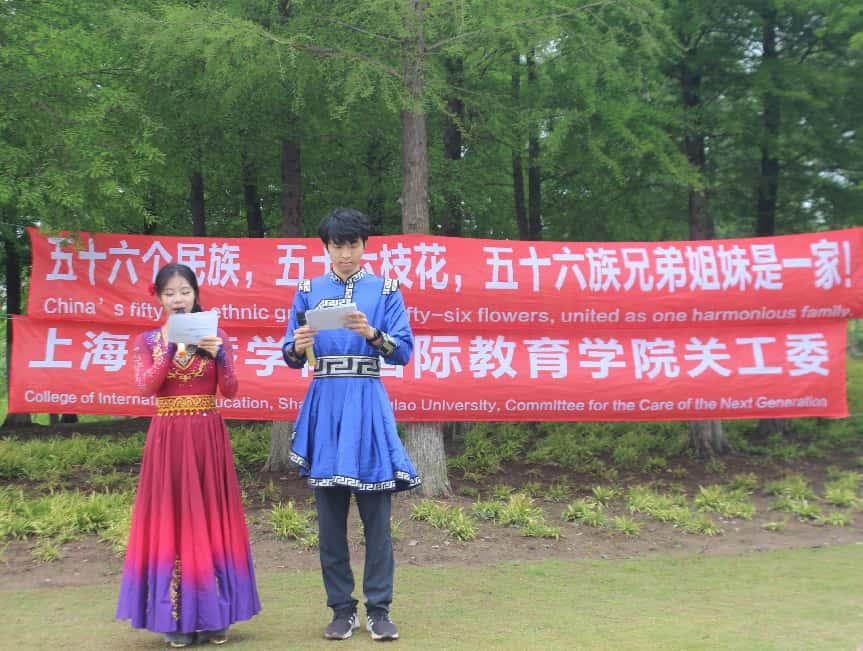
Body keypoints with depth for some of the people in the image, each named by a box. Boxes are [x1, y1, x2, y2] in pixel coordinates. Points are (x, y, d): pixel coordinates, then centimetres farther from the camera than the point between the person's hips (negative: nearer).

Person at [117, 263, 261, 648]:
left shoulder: (214, 335, 6)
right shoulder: (149, 340, 6)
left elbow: (230, 391, -2)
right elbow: (145, 388, -9)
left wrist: (219, 354, -17)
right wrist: (171, 348, -15)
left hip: (208, 437, 0)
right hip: (168, 438, 0)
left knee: (209, 518, 2)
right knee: (170, 518, -1)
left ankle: (213, 615, 10)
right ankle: (175, 618, 4)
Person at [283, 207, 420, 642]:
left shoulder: (385, 291, 6)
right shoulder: (309, 292, 11)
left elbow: (403, 352, -1)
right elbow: (292, 357, 8)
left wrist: (372, 334, -18)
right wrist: (297, 346, -14)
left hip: (368, 404, -1)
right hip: (325, 405, 2)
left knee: (376, 512, 0)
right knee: (330, 515, 4)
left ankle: (379, 610, 9)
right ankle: (342, 609, 15)